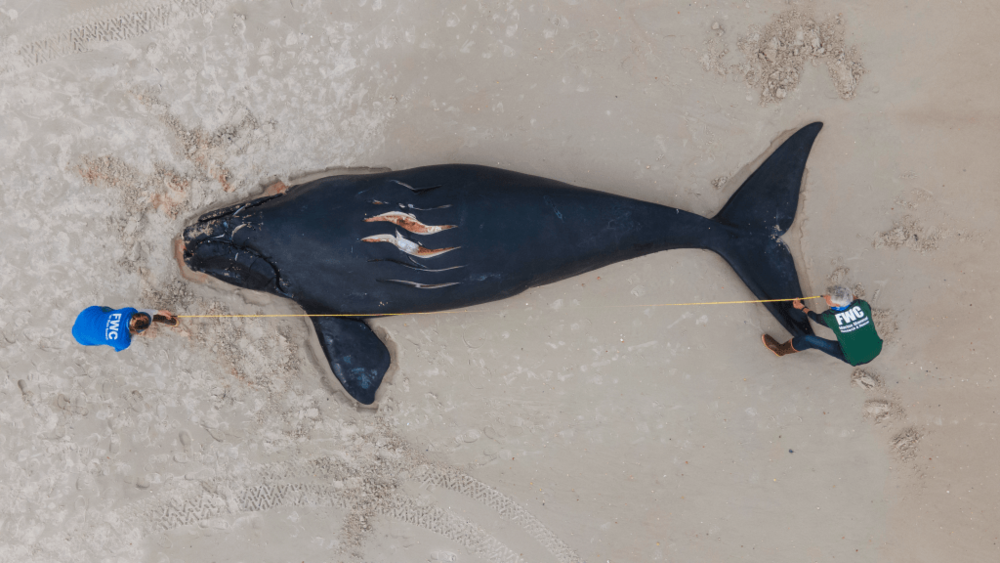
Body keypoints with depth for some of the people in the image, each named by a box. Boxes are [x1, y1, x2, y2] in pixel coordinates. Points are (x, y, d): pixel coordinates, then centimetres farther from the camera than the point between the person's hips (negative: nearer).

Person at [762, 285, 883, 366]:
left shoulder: (830, 317, -23)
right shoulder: (862, 305, -17)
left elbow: (817, 318, 3)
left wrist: (802, 307, 20)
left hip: (854, 359, -4)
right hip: (876, 350, 4)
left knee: (809, 340, 3)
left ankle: (782, 350, 25)